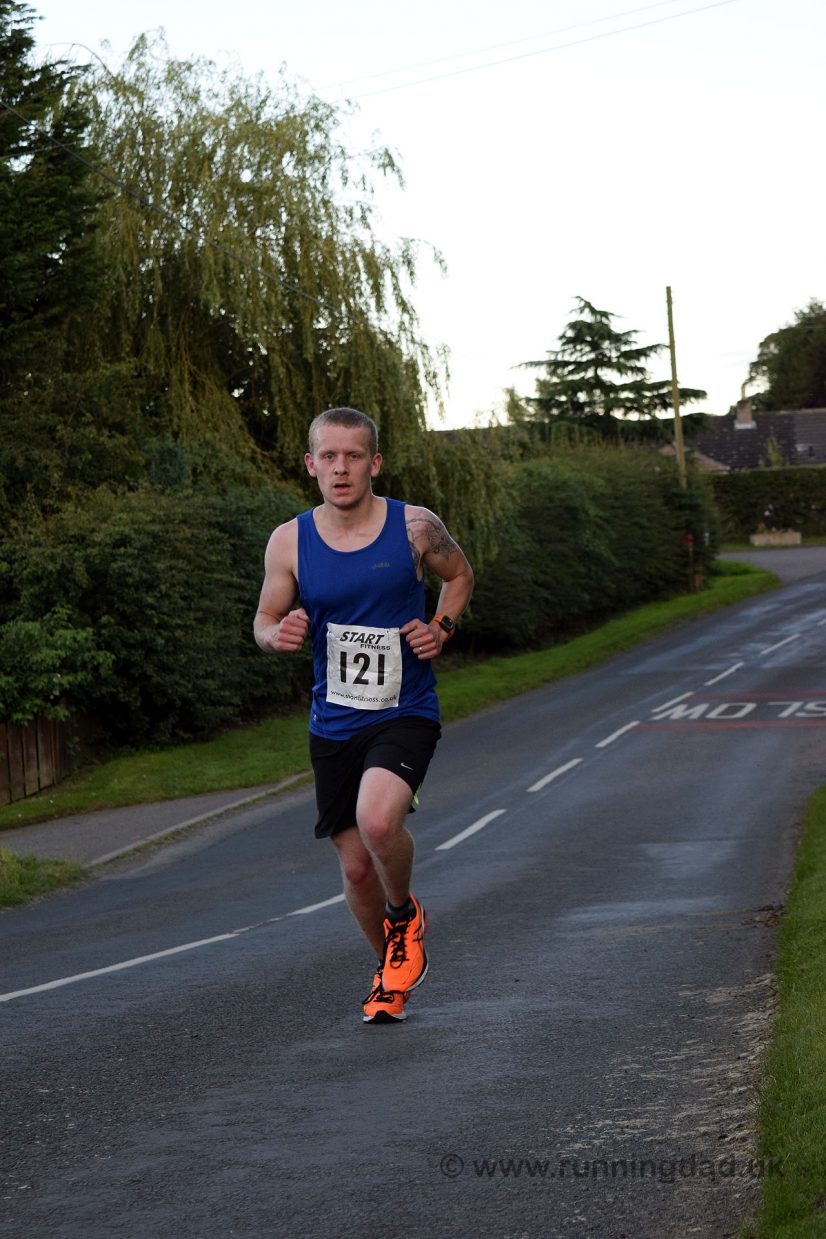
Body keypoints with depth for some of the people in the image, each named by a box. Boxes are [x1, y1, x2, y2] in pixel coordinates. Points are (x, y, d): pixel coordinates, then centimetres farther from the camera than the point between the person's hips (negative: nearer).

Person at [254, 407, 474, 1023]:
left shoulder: (416, 527, -6)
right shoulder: (289, 542, -3)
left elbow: (459, 574, 14)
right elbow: (266, 619, 8)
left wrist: (442, 626, -5)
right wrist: (279, 635, -15)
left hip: (406, 714, -3)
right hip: (334, 724, 3)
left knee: (378, 820, -29)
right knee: (356, 867, 7)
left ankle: (406, 915, 4)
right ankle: (393, 969, 36)